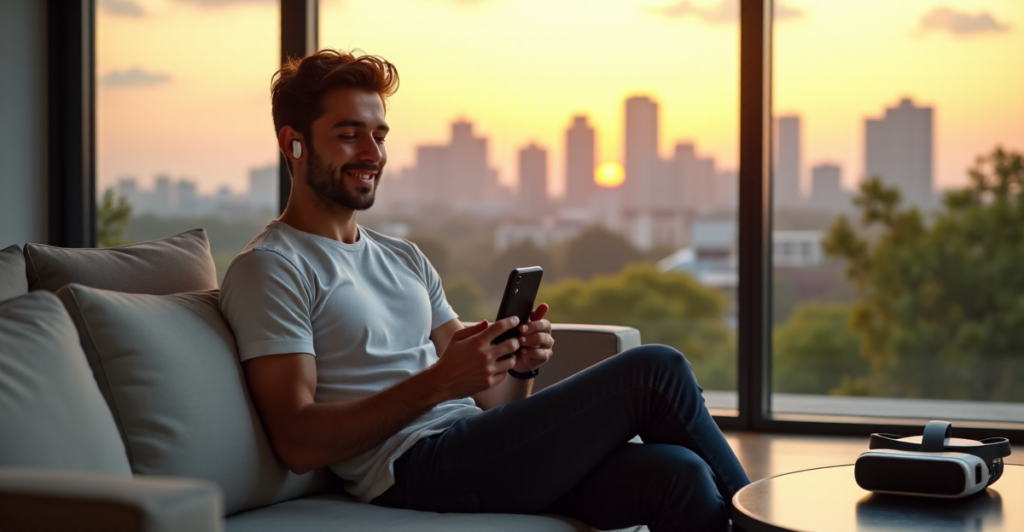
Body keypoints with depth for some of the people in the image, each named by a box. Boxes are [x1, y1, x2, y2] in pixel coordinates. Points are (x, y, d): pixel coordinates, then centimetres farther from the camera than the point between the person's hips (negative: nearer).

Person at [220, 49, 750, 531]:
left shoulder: (404, 258, 25)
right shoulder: (269, 268, 0)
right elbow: (298, 443, -12)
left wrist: (519, 364, -3)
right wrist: (435, 383, -21)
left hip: (478, 450, 7)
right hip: (413, 466, -7)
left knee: (675, 474, -20)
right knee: (655, 370, -16)